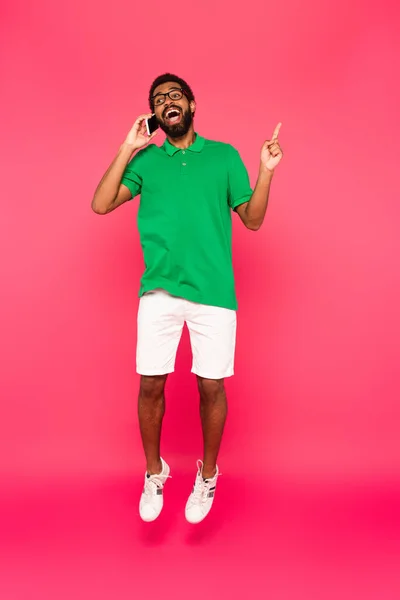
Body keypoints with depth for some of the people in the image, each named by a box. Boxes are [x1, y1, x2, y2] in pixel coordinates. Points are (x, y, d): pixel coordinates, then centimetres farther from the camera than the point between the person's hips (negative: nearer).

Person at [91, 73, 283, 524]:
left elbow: (252, 220, 9)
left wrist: (266, 171, -5)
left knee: (211, 385, 3)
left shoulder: (224, 156, 10)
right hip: (159, 291, 1)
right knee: (151, 383, 3)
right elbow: (100, 205, 2)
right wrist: (127, 150, 1)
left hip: (213, 291, -1)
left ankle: (207, 477, 27)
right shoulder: (146, 160, 12)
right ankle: (154, 473, 28)